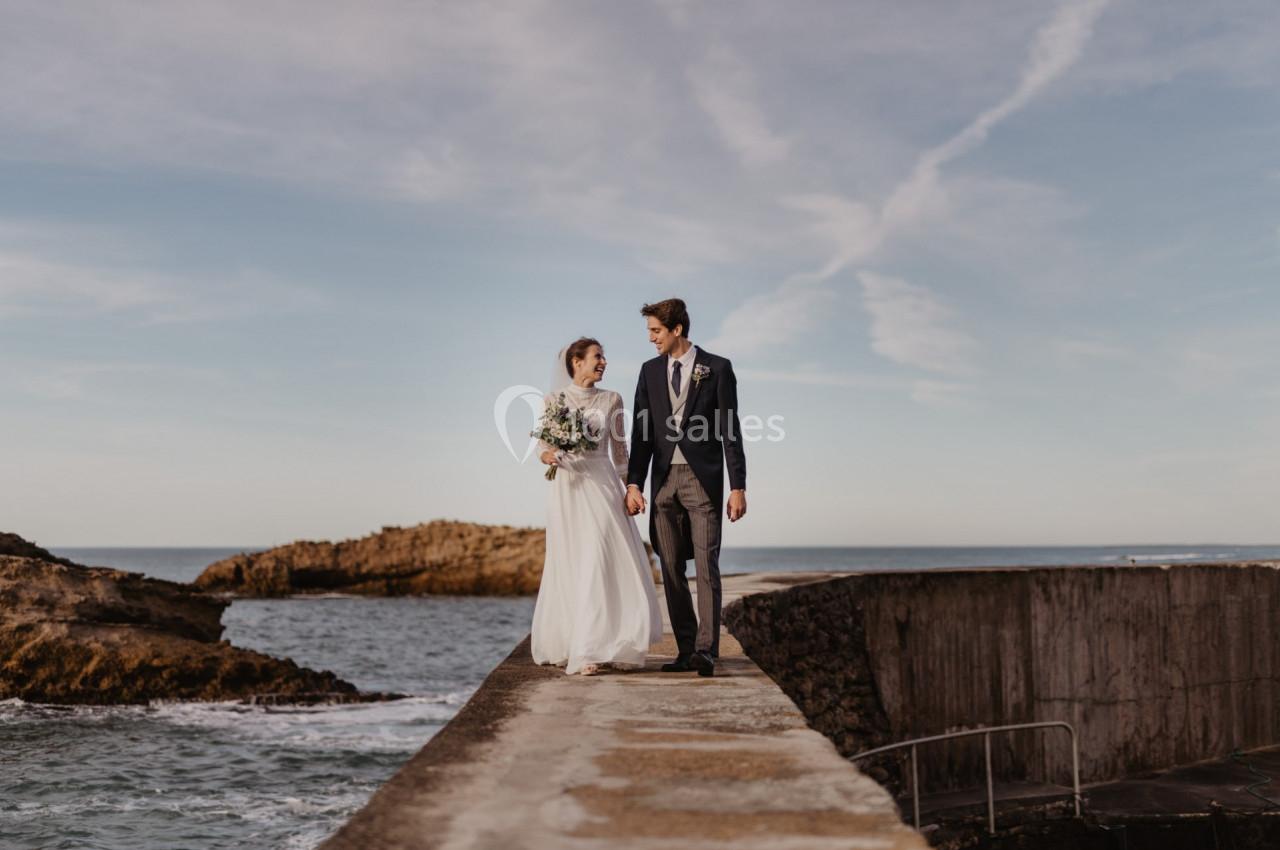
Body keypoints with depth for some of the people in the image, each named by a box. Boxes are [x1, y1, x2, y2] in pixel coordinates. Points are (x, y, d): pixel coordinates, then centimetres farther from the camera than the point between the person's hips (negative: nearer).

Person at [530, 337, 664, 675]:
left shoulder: (612, 399, 8)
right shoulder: (554, 399, 4)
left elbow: (620, 449, 11)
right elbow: (543, 446, 5)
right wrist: (549, 456, -17)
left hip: (603, 486, 1)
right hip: (568, 489, -1)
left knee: (607, 563, -7)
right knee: (572, 567, 1)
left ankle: (610, 646, -3)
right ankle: (566, 645, 12)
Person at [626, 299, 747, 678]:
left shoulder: (717, 369, -1)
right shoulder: (650, 371, 11)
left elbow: (730, 431, -3)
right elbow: (641, 431, 9)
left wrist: (737, 487, -8)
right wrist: (634, 483, 0)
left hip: (703, 480, -5)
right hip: (664, 480, 5)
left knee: (706, 566, -11)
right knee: (671, 570, 5)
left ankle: (706, 650, -14)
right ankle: (686, 650, 10)